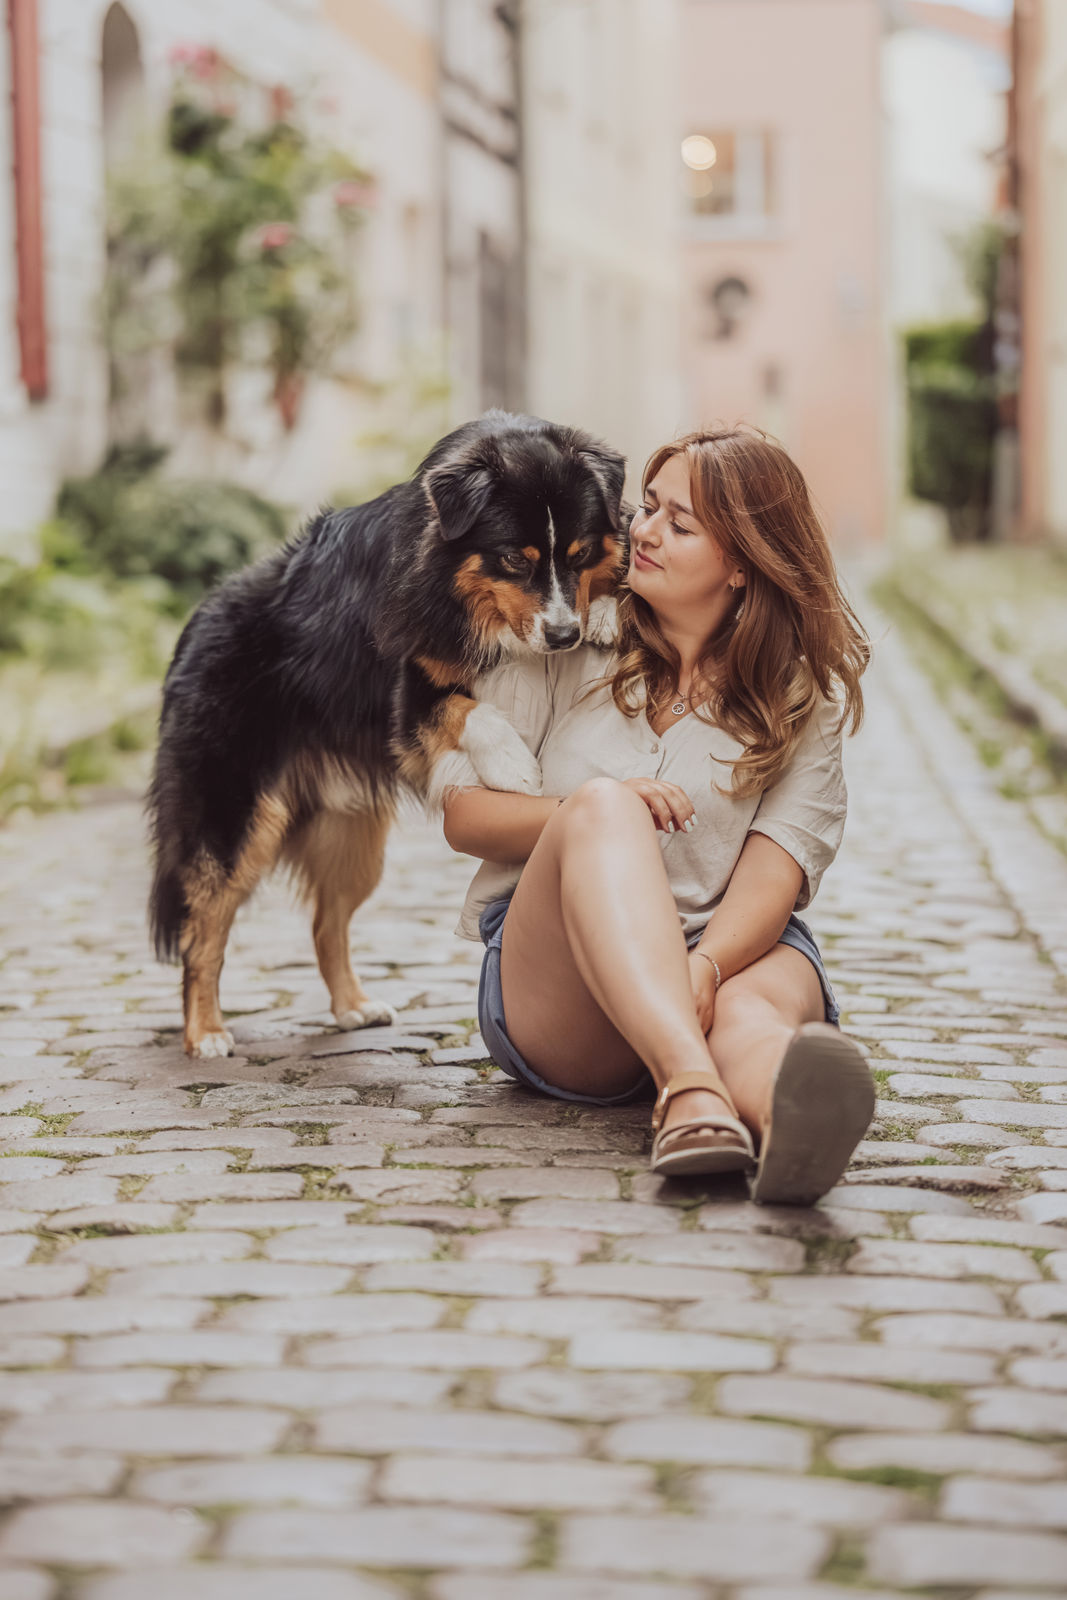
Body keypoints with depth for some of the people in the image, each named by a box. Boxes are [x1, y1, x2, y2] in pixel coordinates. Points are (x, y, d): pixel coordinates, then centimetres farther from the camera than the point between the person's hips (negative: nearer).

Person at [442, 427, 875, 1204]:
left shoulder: (804, 695, 8)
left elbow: (775, 874, -7)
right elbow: (464, 816, 5)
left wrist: (705, 965, -29)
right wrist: (589, 814, -16)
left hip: (733, 954, 1)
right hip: (549, 987, 0)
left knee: (755, 1010, -37)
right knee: (602, 805, -33)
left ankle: (793, 1116, -78)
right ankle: (691, 1090, -60)